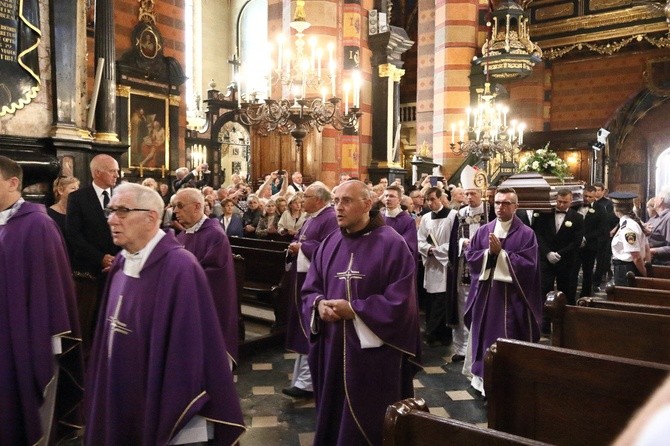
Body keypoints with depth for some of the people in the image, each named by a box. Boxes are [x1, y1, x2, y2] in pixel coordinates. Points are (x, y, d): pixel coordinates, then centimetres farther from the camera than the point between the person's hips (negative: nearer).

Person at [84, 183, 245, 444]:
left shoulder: (180, 267, -23)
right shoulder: (122, 261, 3)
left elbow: (190, 349, -22)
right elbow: (110, 332, 10)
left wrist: (174, 420, -18)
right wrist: (102, 396, 12)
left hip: (159, 411, -7)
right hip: (117, 401, 7)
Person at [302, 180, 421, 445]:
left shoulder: (392, 244, -12)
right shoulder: (329, 244, 6)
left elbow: (400, 302, -16)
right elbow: (310, 290, 10)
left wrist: (354, 309, -19)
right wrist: (319, 304, -12)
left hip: (373, 350, -5)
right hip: (333, 348, 6)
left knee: (369, 423, 9)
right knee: (334, 416, 18)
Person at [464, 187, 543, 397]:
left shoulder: (526, 233, -3)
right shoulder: (483, 230, 8)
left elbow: (528, 264, -12)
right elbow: (470, 255, 3)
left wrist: (500, 253, -17)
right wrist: (489, 252, -13)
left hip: (512, 296, -4)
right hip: (485, 293, 4)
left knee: (509, 339, 1)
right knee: (485, 336, 12)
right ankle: (484, 378, 26)